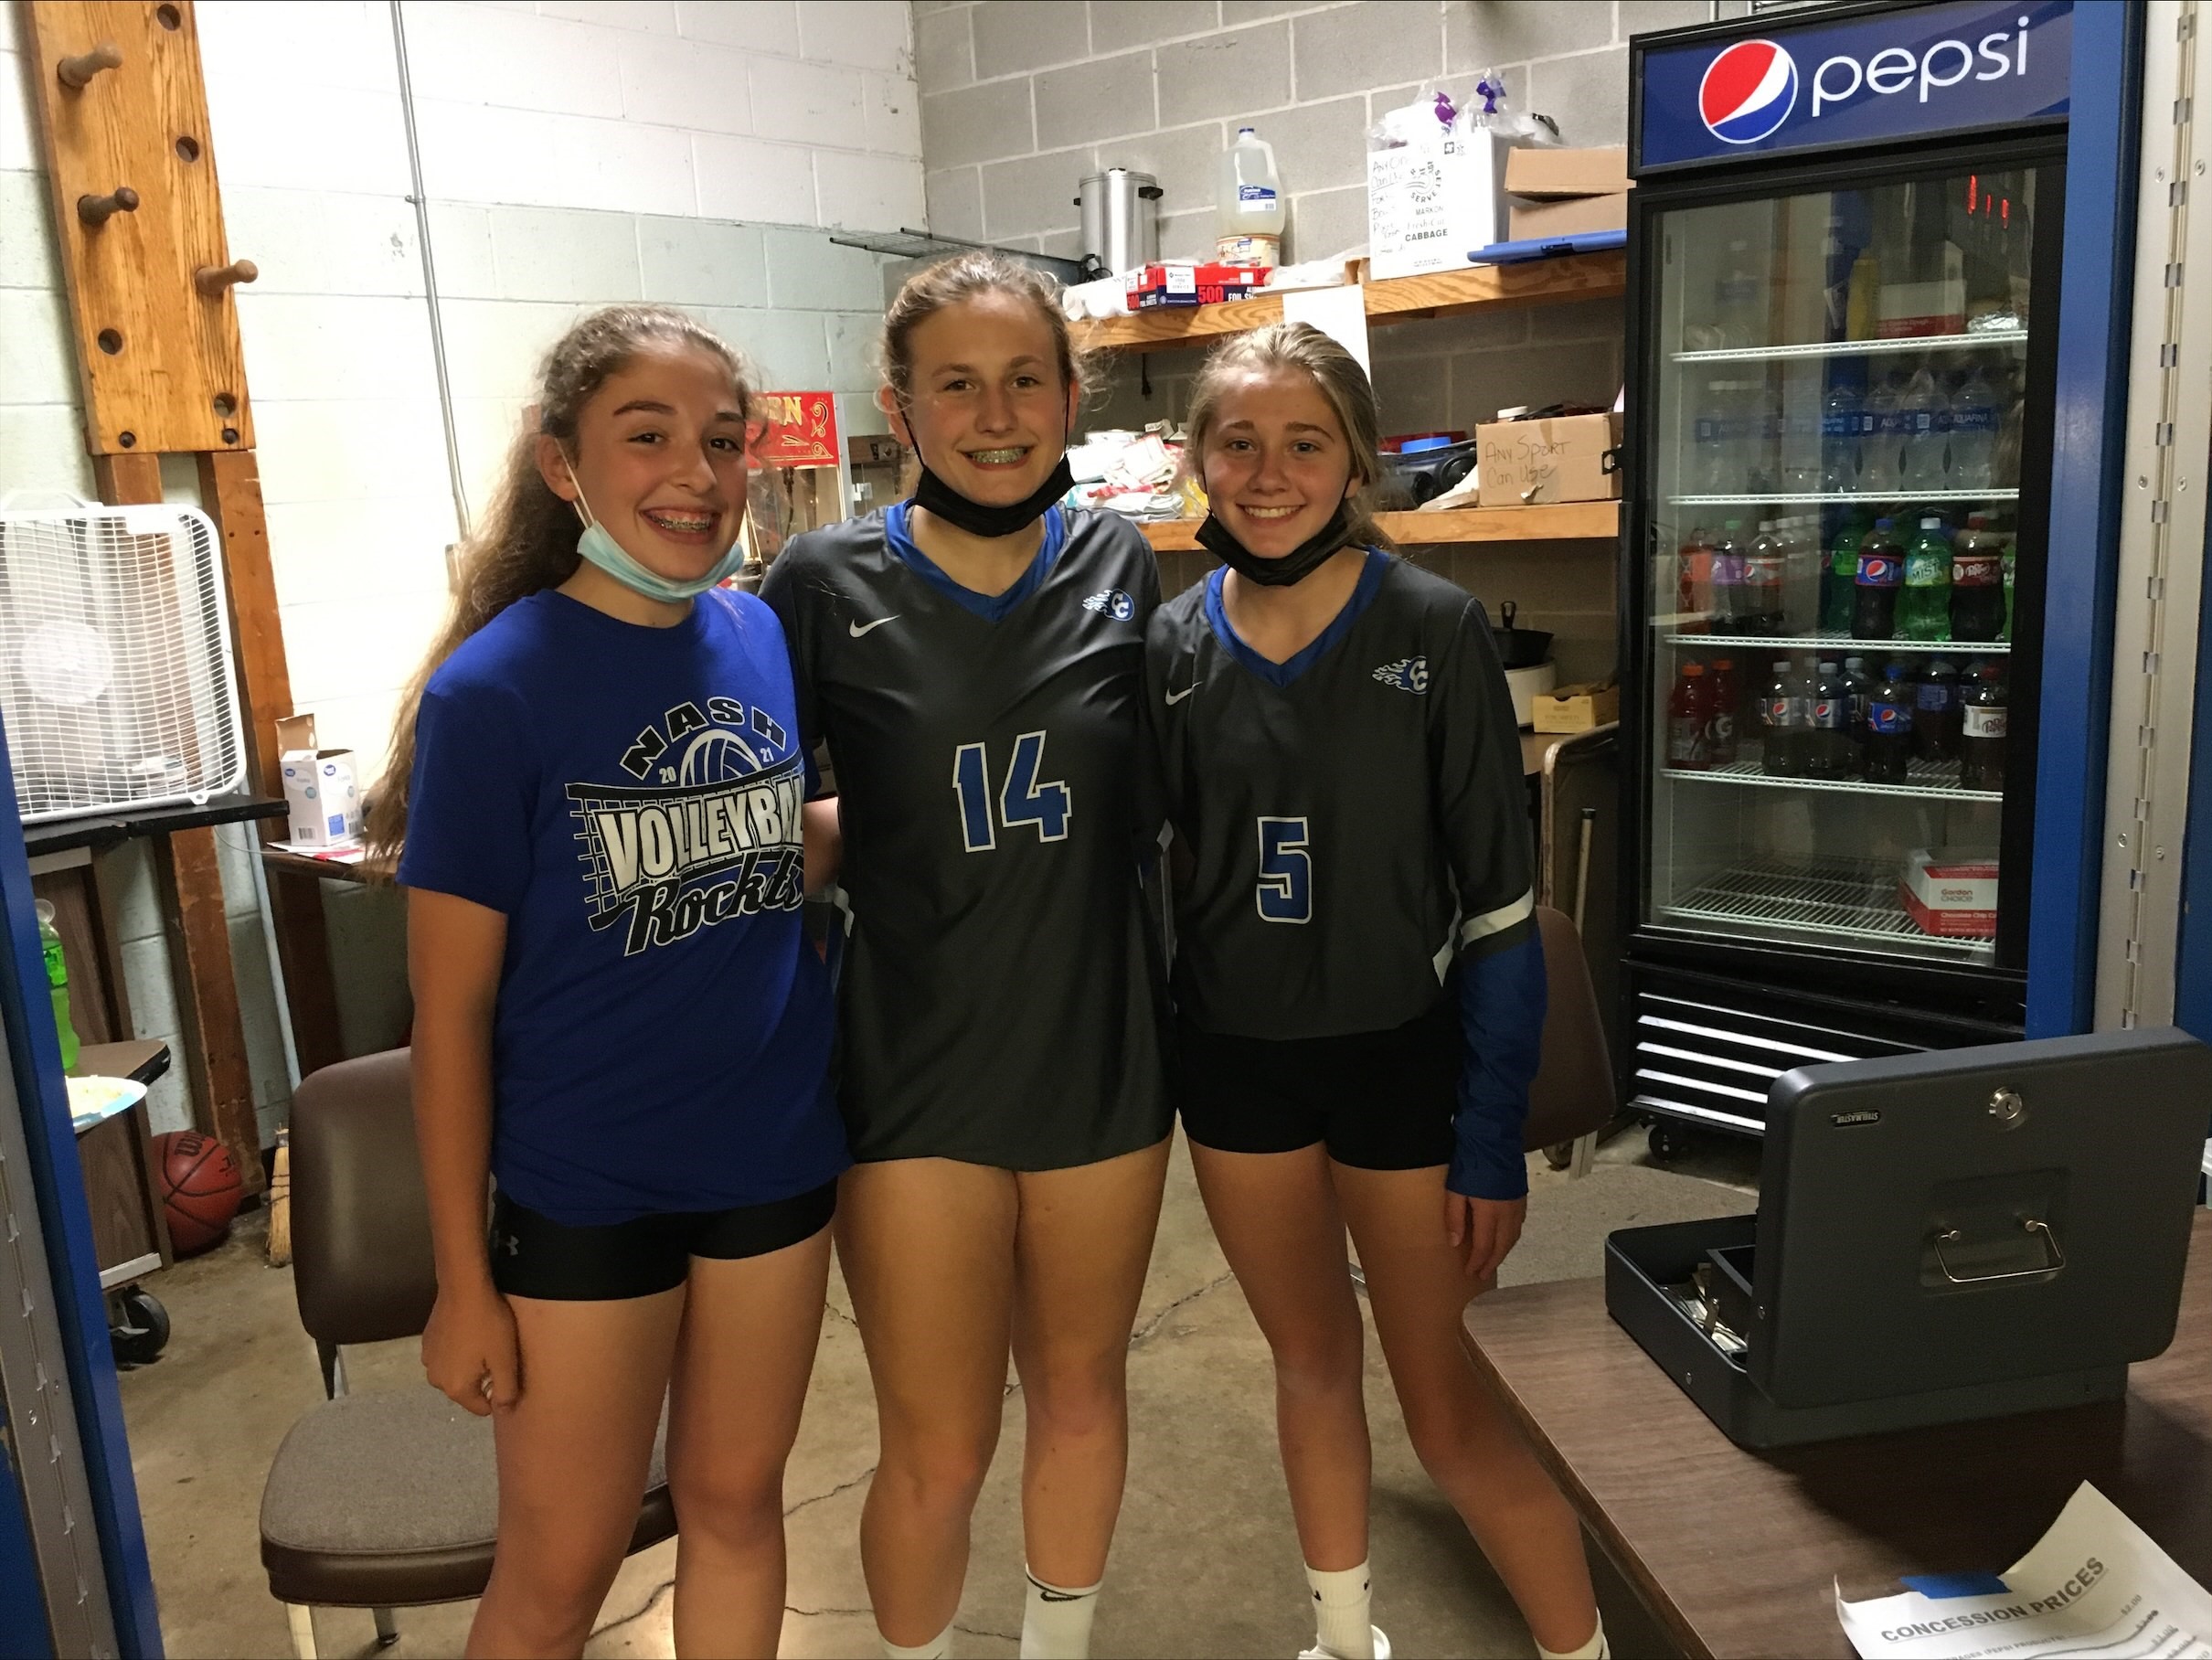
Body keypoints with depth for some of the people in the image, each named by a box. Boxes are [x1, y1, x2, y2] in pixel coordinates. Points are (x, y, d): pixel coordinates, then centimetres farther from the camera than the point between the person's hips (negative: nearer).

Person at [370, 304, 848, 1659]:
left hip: (775, 1157, 4)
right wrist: (463, 1278, -8)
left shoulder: (766, 639, -2)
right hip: (584, 1190, -4)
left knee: (736, 1503, 22)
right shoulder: (494, 688, -17)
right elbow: (452, 1007, -12)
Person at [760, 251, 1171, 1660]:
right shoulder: (827, 584, -10)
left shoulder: (1122, 565, -2)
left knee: (1081, 1392, 21)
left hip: (1103, 1057, 3)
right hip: (919, 1075, -2)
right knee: (939, 1450, 8)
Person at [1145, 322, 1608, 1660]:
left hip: (1401, 1055, -3)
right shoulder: (1174, 646, -2)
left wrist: (1494, 1135, -12)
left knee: (1448, 1407, 5)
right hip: (1235, 1061, 4)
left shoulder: (1436, 626, -12)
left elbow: (1498, 904, -11)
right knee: (1310, 1362, 20)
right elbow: (1151, 874, 4)